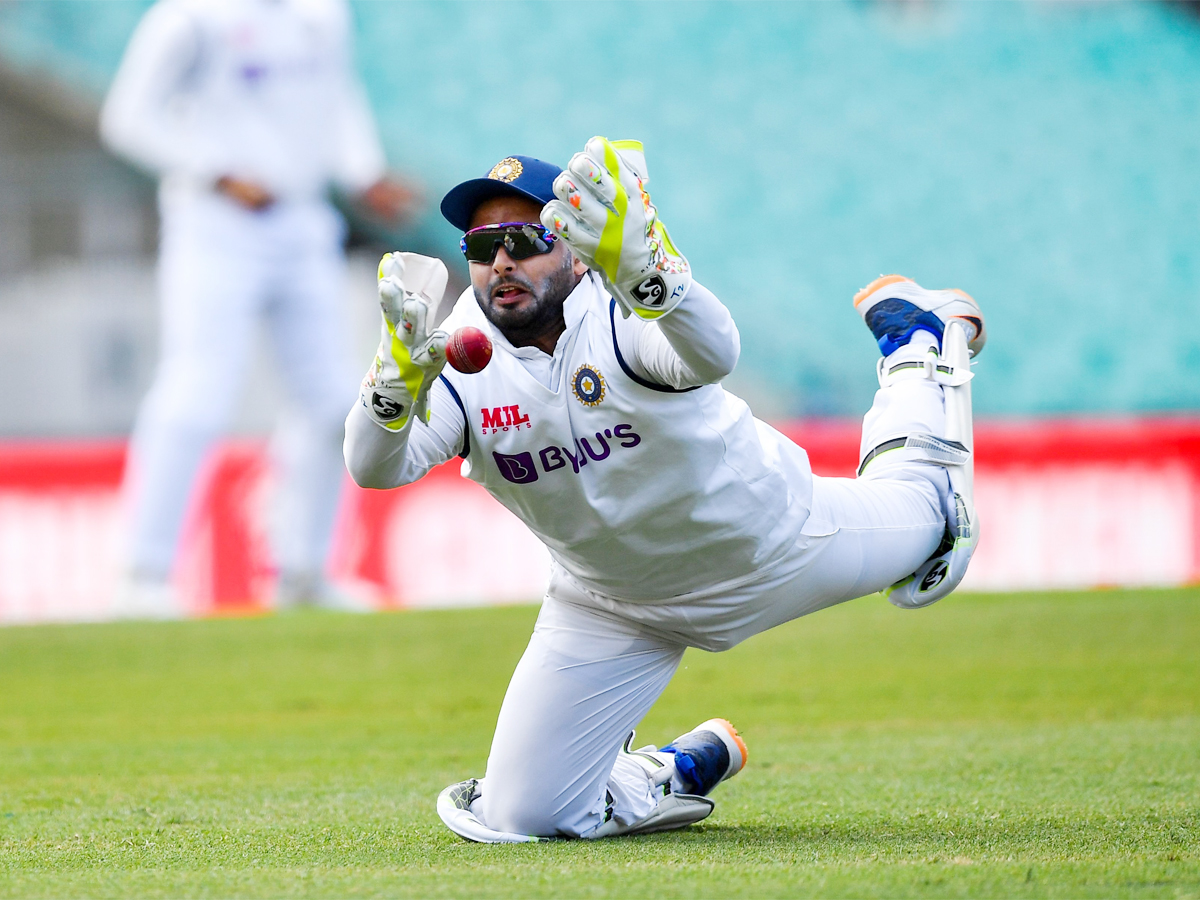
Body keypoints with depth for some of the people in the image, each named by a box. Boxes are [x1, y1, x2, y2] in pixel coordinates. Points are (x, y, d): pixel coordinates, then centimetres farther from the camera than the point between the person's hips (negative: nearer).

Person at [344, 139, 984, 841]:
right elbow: (373, 467, -38)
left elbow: (712, 353, -57)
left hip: (768, 541, -2)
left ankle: (914, 334, 50)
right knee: (522, 816, -5)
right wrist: (401, 372, -60)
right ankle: (689, 771, 25)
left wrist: (641, 266, -78)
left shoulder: (622, 318, -33)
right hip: (617, 610, 2)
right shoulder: (463, 357, -23)